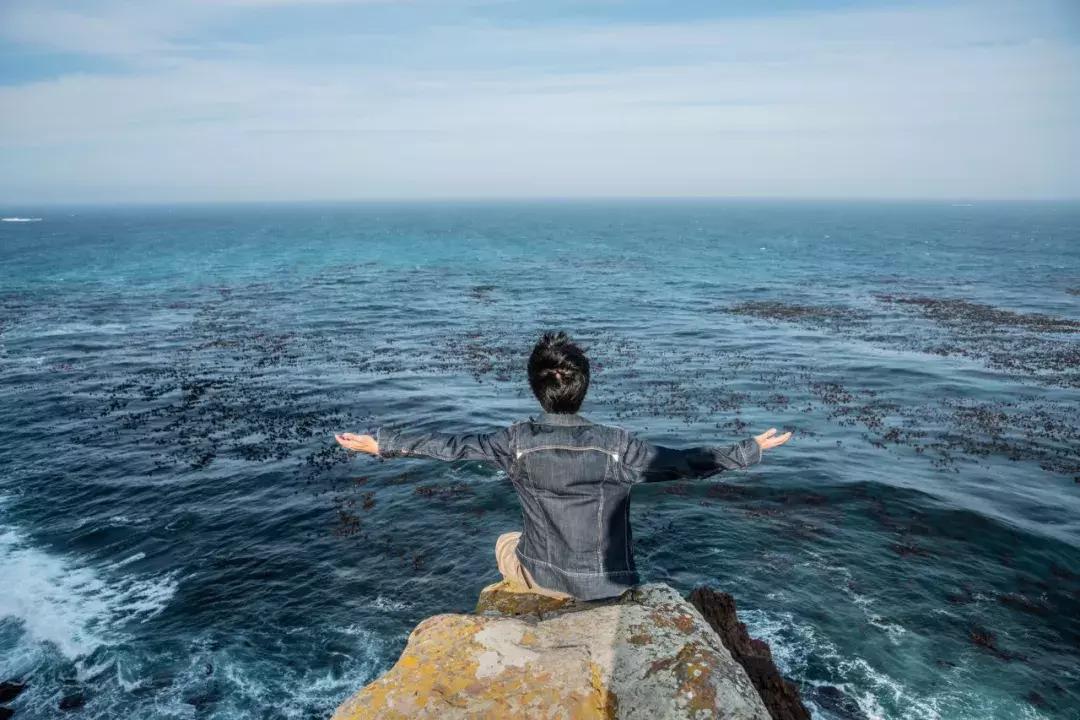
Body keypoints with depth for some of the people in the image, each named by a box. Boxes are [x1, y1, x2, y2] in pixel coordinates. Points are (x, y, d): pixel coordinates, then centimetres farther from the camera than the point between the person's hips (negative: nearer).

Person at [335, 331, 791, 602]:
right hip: (607, 582, 0)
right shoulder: (616, 444, -19)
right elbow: (682, 463, -11)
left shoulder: (517, 442, -17)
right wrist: (748, 451, 1)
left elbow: (451, 447, -9)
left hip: (544, 576, 0)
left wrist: (381, 443, 2)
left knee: (506, 544, 34)